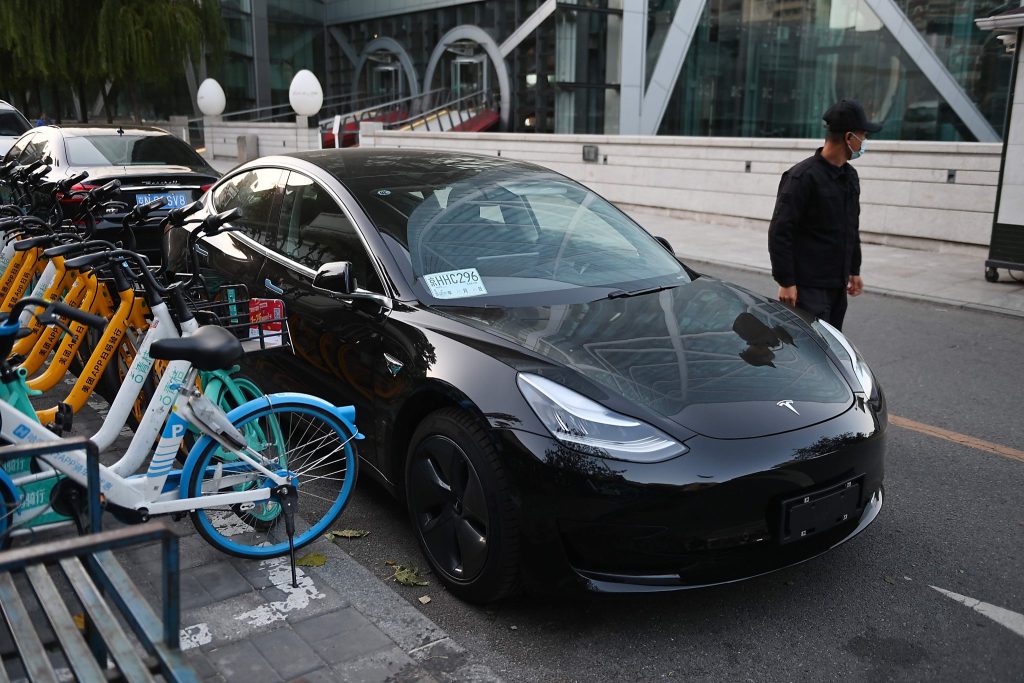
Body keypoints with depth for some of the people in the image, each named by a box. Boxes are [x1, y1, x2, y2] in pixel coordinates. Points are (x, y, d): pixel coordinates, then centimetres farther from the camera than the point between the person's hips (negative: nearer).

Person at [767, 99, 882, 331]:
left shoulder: (850, 176, 14)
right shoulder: (803, 176, -13)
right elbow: (780, 232, -16)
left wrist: (854, 270, 24)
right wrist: (785, 282, -18)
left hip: (838, 285, 9)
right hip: (809, 287, -9)